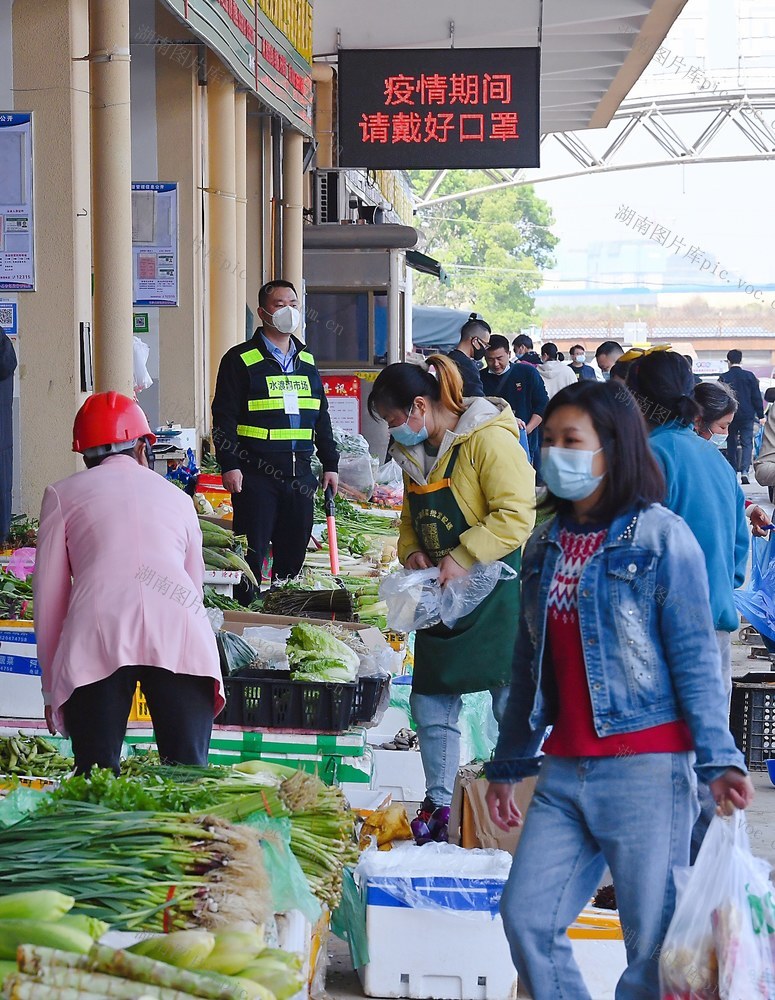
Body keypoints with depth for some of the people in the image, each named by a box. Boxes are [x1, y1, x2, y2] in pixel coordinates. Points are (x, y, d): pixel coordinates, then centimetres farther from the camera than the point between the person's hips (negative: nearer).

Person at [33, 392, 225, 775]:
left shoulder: (63, 494, 23)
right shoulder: (176, 496, 31)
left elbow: (48, 596, 19)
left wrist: (51, 688, 24)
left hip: (98, 631, -2)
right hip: (180, 627, 2)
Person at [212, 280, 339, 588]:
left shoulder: (307, 362, 16)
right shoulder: (240, 360, -2)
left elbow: (321, 417, 22)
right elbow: (224, 417, -6)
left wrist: (330, 464, 17)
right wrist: (230, 465, -14)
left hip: (300, 474, 5)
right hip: (256, 471, -5)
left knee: (294, 551, 8)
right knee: (252, 552, -4)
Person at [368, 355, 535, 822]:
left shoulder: (489, 441, -16)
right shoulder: (416, 452, 10)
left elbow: (516, 515, -23)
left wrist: (461, 559, -24)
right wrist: (412, 551, 0)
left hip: (498, 595, -8)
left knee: (513, 708, -1)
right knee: (431, 704, 9)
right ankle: (438, 802, 20)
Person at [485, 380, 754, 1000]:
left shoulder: (661, 537, -6)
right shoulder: (546, 545, 12)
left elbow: (695, 658, -9)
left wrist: (718, 759, -18)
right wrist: (508, 765, 22)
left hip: (646, 770, -6)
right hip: (564, 773, 6)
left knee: (655, 943, -2)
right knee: (527, 916, 4)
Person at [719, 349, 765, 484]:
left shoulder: (723, 378, -3)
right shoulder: (749, 376, -1)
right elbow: (757, 397, 0)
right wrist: (760, 415, 5)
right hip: (747, 415, 0)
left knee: (731, 444, 11)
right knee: (747, 443, 1)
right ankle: (744, 470, -18)